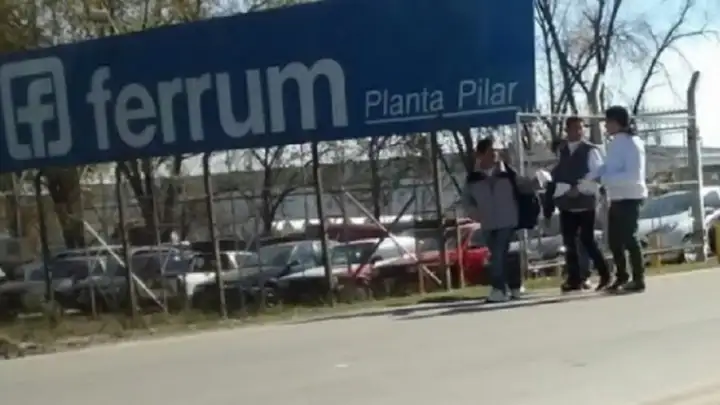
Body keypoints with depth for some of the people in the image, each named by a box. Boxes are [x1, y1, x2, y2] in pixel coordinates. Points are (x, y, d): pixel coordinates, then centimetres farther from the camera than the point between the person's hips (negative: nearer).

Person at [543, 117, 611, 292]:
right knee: (569, 242, 4)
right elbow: (557, 175, 10)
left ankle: (604, 274, 8)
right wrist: (549, 204, 6)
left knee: (587, 240, -5)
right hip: (566, 203, 5)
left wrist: (579, 188, -22)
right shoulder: (561, 151, 12)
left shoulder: (590, 150, -5)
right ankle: (574, 279, 9)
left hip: (585, 202, -5)